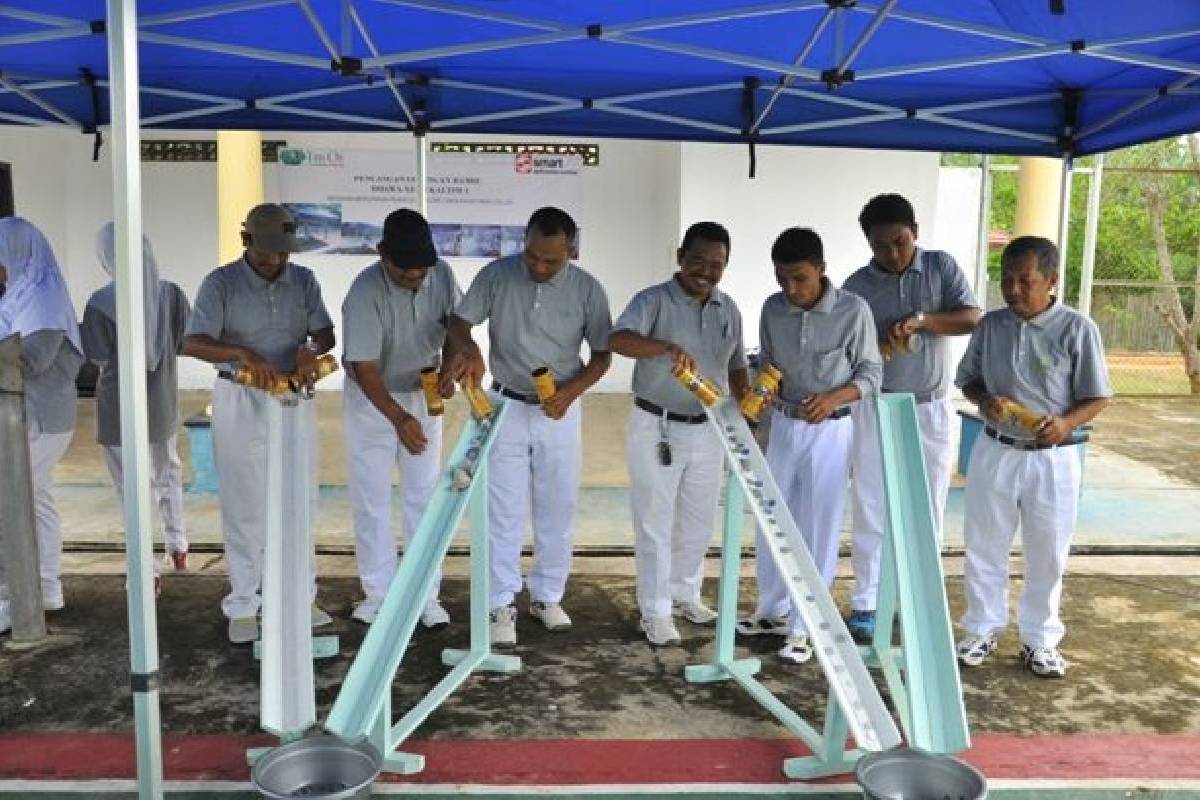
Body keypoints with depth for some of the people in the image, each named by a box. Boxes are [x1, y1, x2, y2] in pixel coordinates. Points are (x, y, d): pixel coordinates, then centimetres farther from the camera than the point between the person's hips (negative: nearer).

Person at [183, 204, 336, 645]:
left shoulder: (303, 280, 4)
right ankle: (243, 605, 14)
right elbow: (193, 343, -17)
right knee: (244, 507, 2)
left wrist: (311, 348, -25)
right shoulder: (221, 283, -7)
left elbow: (325, 333, -1)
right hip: (241, 402, -3)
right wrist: (244, 353, -34)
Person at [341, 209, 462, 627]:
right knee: (371, 498, 3)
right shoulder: (365, 292, -28)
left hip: (422, 393, 4)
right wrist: (398, 418, -42)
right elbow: (364, 368, -29)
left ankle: (426, 594, 14)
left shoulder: (440, 273, -15)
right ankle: (379, 593, 17)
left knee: (425, 495, 5)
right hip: (371, 399, -3)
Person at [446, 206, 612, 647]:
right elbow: (458, 322, -4)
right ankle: (502, 604, 12)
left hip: (560, 412, 1)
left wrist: (571, 391, -18)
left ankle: (547, 596, 26)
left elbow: (602, 355, -2)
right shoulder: (496, 275, -9)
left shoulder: (587, 289, -8)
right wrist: (469, 351, -27)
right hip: (507, 408, -1)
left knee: (557, 510, 10)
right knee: (505, 512, 2)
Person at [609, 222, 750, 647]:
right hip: (657, 427, -5)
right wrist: (667, 346, -47)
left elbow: (736, 365, 16)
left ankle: (685, 594, 35)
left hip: (708, 428, 6)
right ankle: (655, 611, 15)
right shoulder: (653, 300, -12)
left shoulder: (729, 309, 6)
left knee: (697, 520, 17)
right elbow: (618, 340, -30)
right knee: (655, 522, 3)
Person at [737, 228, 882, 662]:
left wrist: (833, 397, -25)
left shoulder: (854, 310, -14)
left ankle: (802, 626, 15)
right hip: (783, 425, 4)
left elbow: (871, 374, -8)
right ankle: (774, 609, 31)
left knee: (817, 529, 2)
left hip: (829, 431, -4)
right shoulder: (773, 308, -3)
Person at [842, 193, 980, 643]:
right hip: (876, 408, -1)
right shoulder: (857, 287, -3)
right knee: (872, 508, 1)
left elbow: (972, 318, -9)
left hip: (931, 408, 1)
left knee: (927, 508, 8)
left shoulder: (942, 266, 0)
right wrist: (874, 348, -22)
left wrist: (920, 320, -23)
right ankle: (865, 603, 10)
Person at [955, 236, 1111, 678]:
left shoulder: (1077, 329, -10)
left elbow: (1097, 397, -5)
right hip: (995, 452, 3)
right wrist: (985, 400, -13)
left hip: (1053, 459, -2)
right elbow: (968, 378, 9)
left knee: (1047, 554, 9)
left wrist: (1067, 423, -25)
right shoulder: (991, 324, -1)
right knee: (984, 547, 11)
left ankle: (1039, 639, 26)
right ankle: (983, 629, 28)